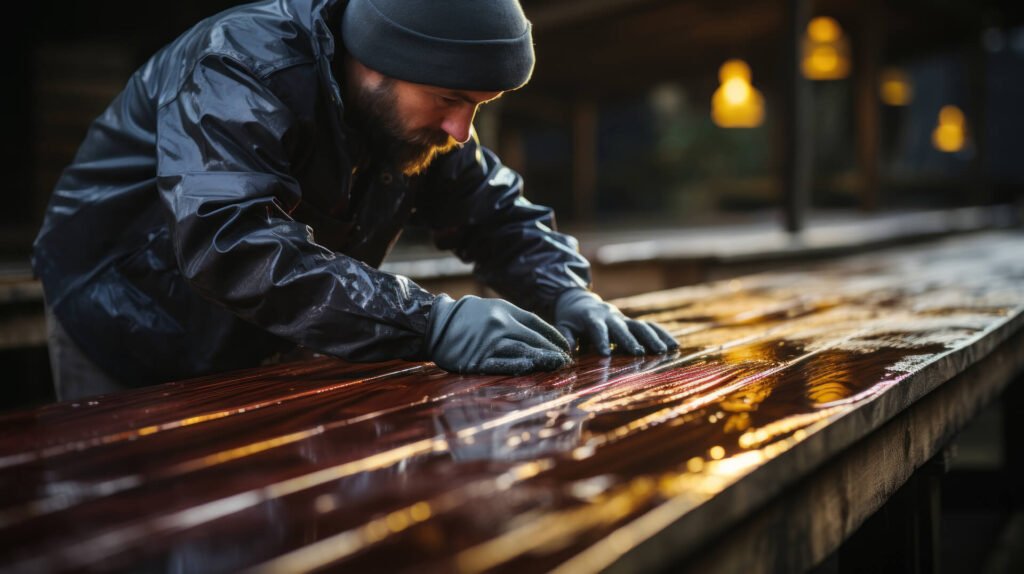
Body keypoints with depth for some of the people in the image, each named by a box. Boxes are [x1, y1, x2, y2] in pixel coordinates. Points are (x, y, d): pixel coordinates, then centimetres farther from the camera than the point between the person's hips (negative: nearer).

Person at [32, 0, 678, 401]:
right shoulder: (244, 67, -31)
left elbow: (499, 213, 2)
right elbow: (231, 243, -45)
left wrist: (566, 295, -20)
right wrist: (432, 323, -51)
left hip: (254, 351, 6)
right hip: (133, 343, -6)